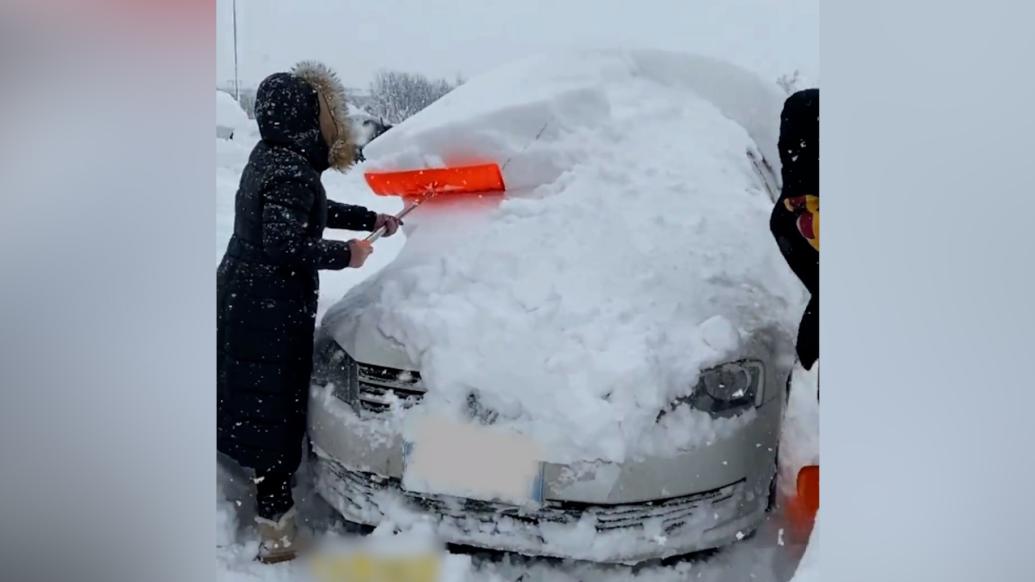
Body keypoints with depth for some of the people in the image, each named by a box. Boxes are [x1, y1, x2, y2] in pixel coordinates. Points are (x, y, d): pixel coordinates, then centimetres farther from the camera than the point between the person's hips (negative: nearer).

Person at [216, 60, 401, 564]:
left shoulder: (270, 157, 11)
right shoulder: (292, 173, -20)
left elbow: (313, 213, 23)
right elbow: (284, 244, -27)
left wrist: (371, 218, 25)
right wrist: (345, 254, -15)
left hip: (243, 300, 10)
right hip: (271, 312, -10)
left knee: (254, 404, 19)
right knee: (274, 409, -2)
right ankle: (276, 526, 9)